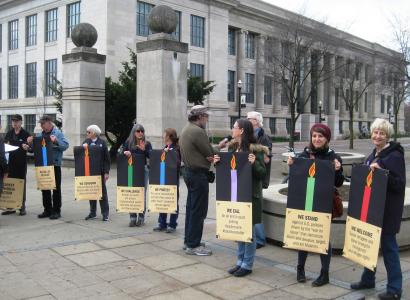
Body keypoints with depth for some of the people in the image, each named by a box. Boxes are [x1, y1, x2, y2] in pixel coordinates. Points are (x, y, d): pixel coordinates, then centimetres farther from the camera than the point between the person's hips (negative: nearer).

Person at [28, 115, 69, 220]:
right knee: (45, 188, 12)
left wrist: (56, 141, -28)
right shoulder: (40, 135, 11)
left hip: (55, 165, -6)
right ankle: (47, 210, 22)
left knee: (56, 188, 2)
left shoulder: (58, 133, -5)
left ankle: (56, 211, 10)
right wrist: (30, 142, -2)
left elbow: (65, 145, -15)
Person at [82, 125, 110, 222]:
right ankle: (92, 212, 20)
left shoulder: (102, 142, -5)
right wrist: (83, 147, -17)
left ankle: (105, 213, 10)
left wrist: (107, 172, -8)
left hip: (100, 171, -4)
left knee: (102, 191, 3)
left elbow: (107, 158, -5)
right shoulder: (86, 141, 7)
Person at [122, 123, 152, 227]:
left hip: (143, 170, -1)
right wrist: (125, 152, -14)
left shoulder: (147, 144, 3)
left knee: (142, 194, 1)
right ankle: (132, 218, 5)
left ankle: (141, 217, 10)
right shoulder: (128, 142, 6)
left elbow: (151, 156, -6)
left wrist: (144, 150, -21)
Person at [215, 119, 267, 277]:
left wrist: (254, 164, -29)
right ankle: (240, 261, 26)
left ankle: (247, 265, 15)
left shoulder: (255, 150, -12)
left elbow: (263, 174, -12)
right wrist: (218, 162, -3)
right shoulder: (232, 147, 8)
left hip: (250, 195, -6)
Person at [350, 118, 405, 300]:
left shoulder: (395, 156, -13)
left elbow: (399, 184, -20)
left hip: (387, 211, -8)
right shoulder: (373, 155, 11)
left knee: (388, 247, 0)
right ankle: (368, 279, 32)